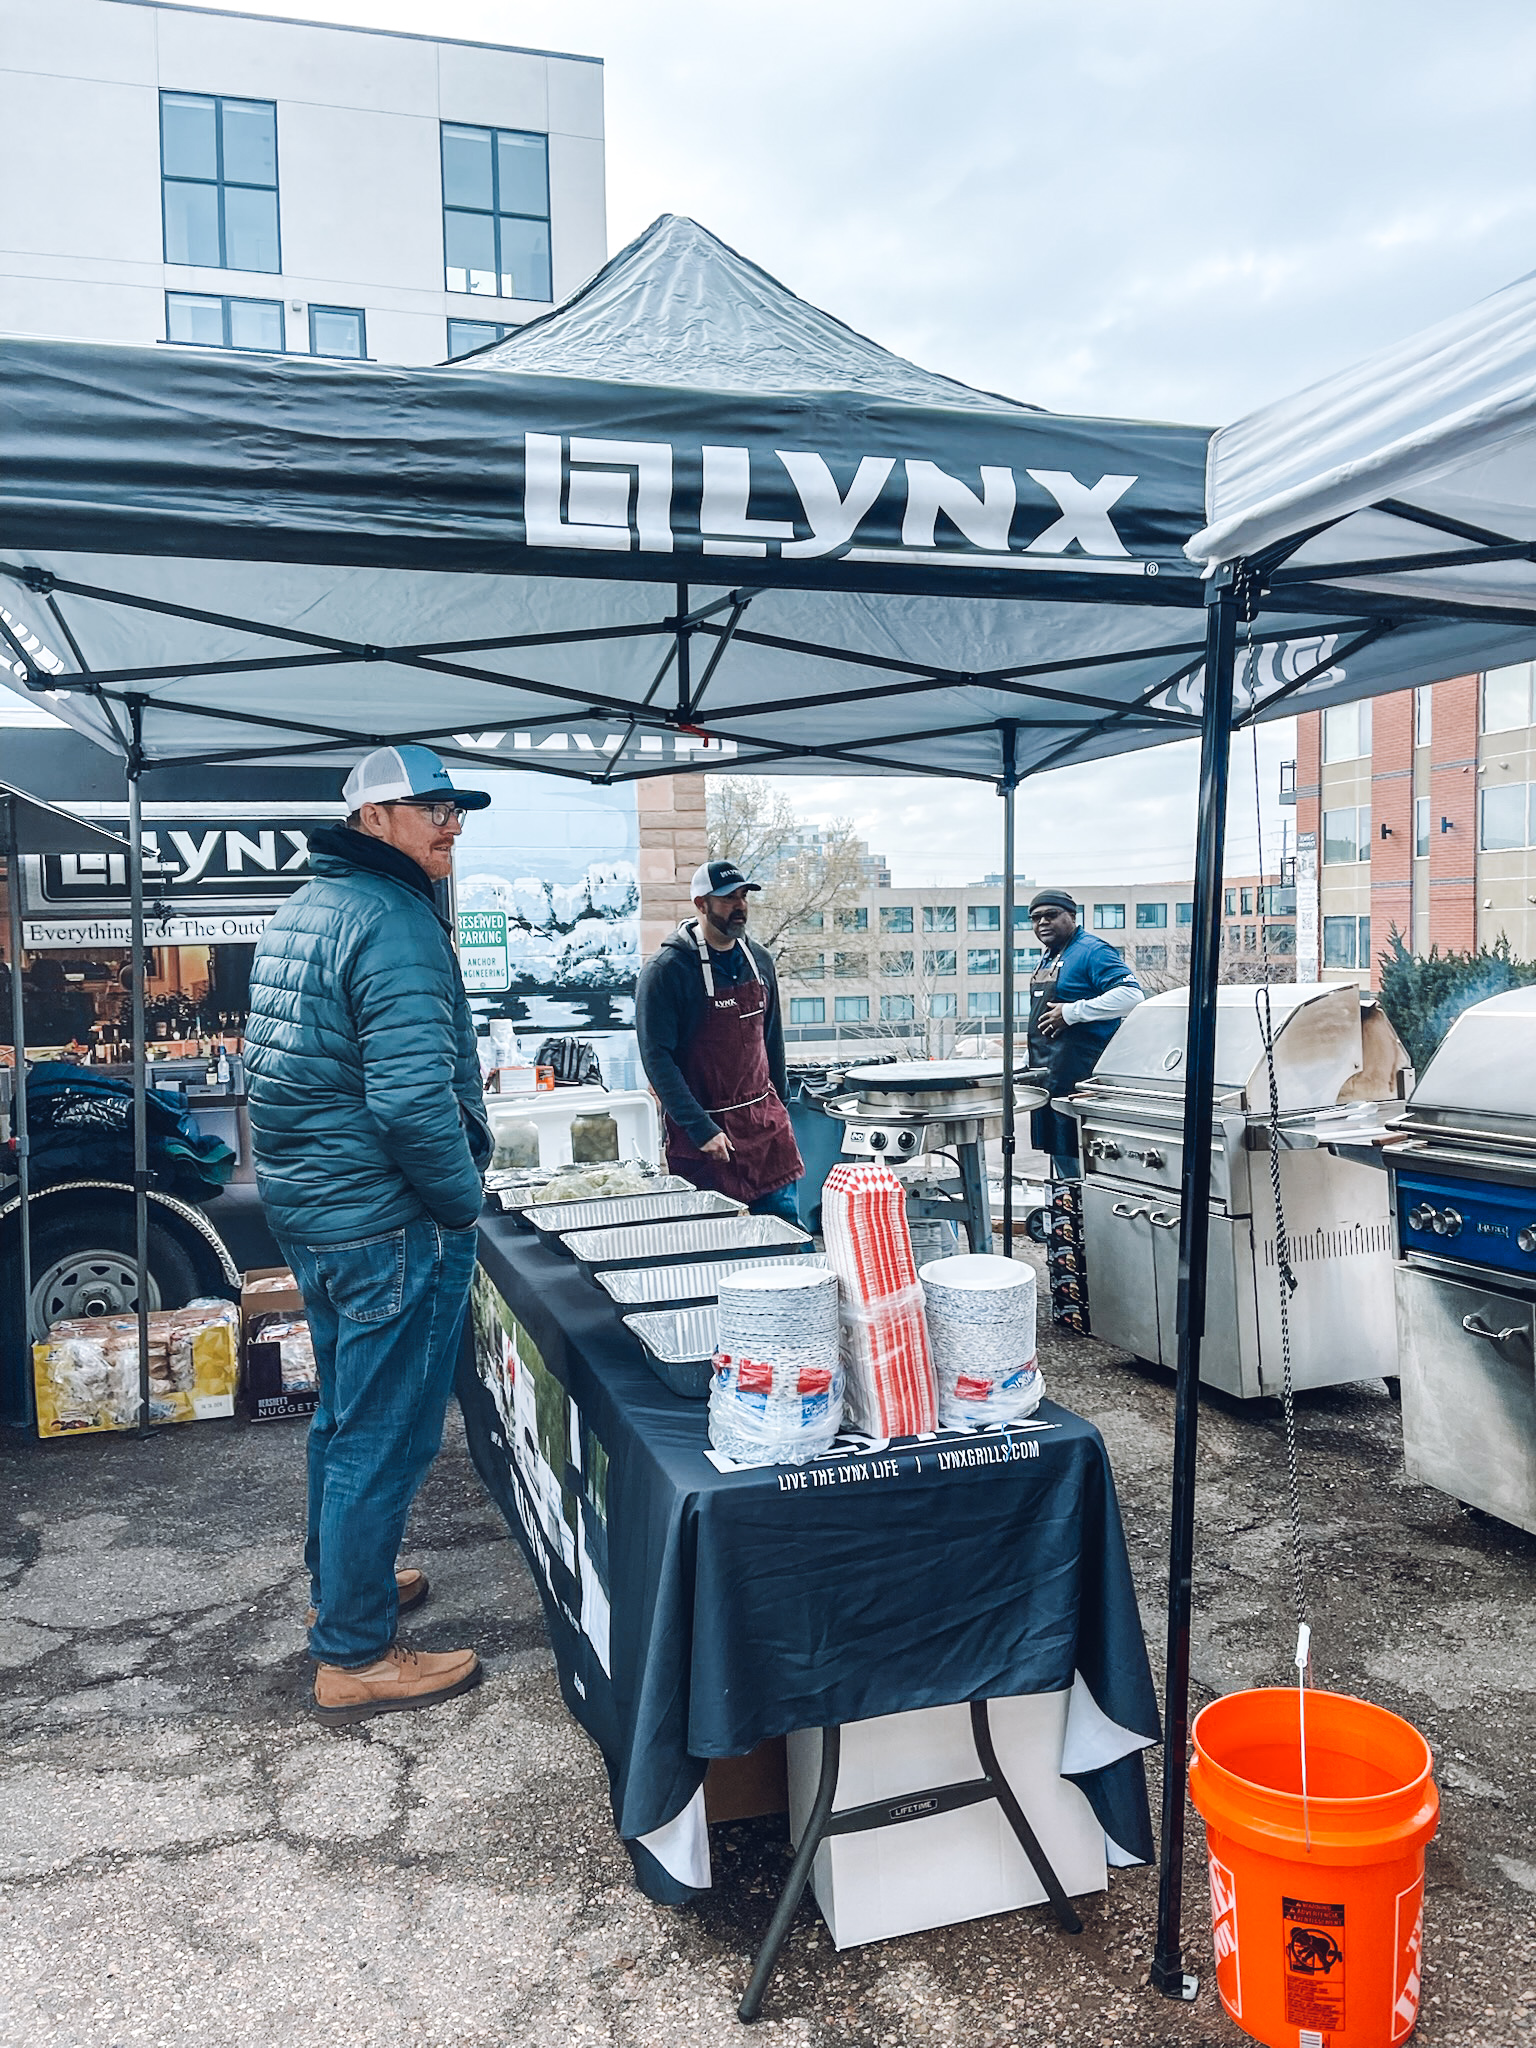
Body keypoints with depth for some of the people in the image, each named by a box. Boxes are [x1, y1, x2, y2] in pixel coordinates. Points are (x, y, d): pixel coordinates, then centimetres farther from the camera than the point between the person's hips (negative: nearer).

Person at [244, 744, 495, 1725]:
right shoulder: (394, 920, -20)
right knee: (386, 1436, 3)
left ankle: (341, 1584, 42)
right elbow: (414, 1095, -29)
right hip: (390, 1222, -10)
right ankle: (354, 1658, 16)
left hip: (310, 1208, 10)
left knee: (347, 1416, 24)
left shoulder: (303, 910, 12)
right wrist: (464, 1199, -14)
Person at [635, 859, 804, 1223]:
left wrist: (780, 1104, 16)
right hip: (704, 1134, -5)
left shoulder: (759, 960, 8)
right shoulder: (666, 970, -12)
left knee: (786, 1225, 5)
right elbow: (656, 1057, -14)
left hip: (765, 1121, 5)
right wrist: (701, 1129, -18)